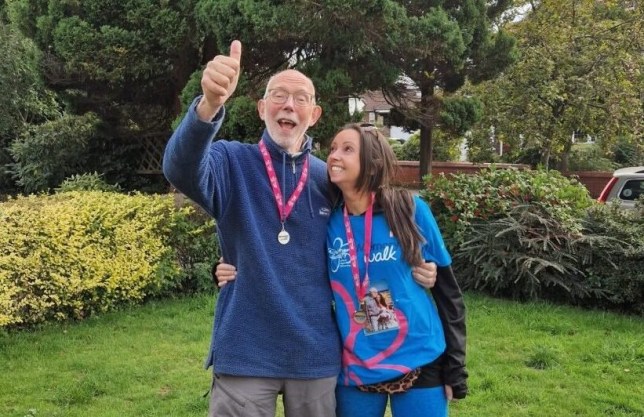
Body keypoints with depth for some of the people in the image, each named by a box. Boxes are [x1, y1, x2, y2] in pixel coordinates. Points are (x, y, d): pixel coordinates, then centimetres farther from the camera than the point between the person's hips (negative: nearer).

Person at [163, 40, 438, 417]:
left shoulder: (330, 179, 6)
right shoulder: (233, 163, -4)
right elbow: (183, 171, -26)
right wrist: (210, 105, -45)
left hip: (317, 354, 3)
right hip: (245, 353, -3)